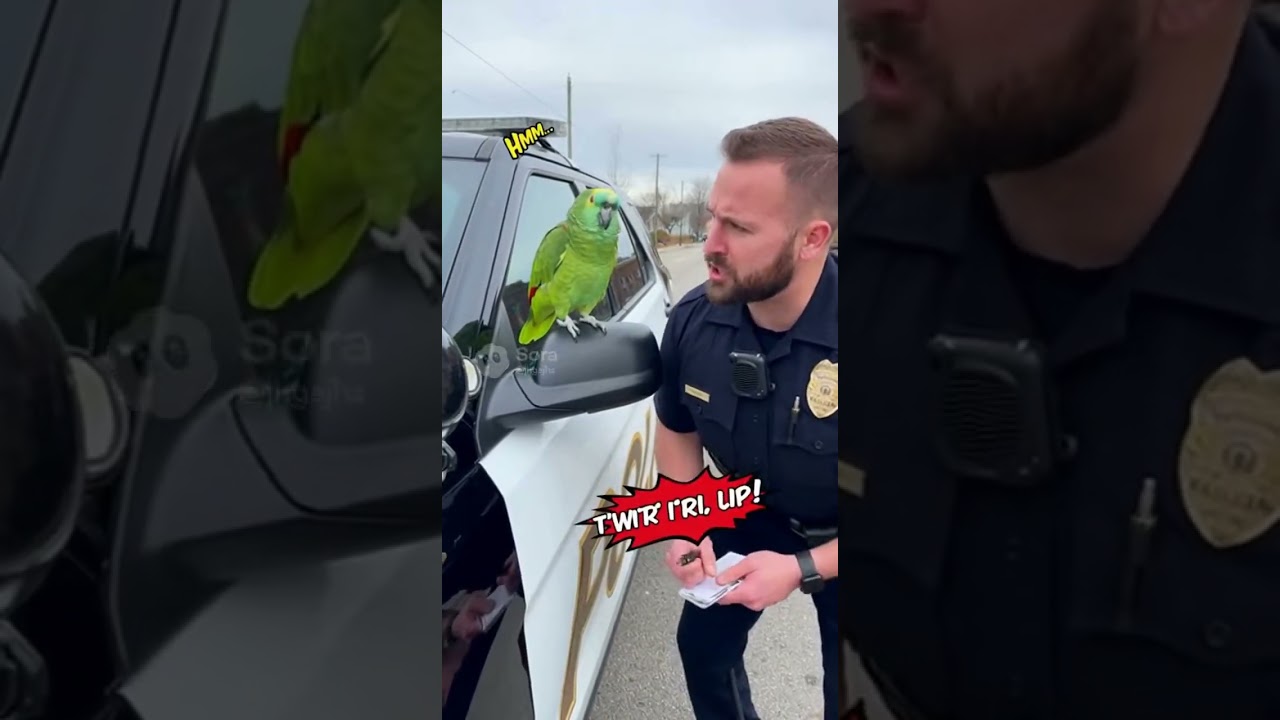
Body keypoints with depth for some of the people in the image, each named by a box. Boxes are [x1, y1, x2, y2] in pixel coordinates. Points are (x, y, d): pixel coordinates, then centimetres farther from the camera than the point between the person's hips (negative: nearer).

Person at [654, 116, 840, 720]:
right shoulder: (693, 319, -21)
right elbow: (676, 428, -1)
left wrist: (803, 568, -32)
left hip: (828, 544, -3)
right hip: (751, 517, 4)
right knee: (703, 642, 20)